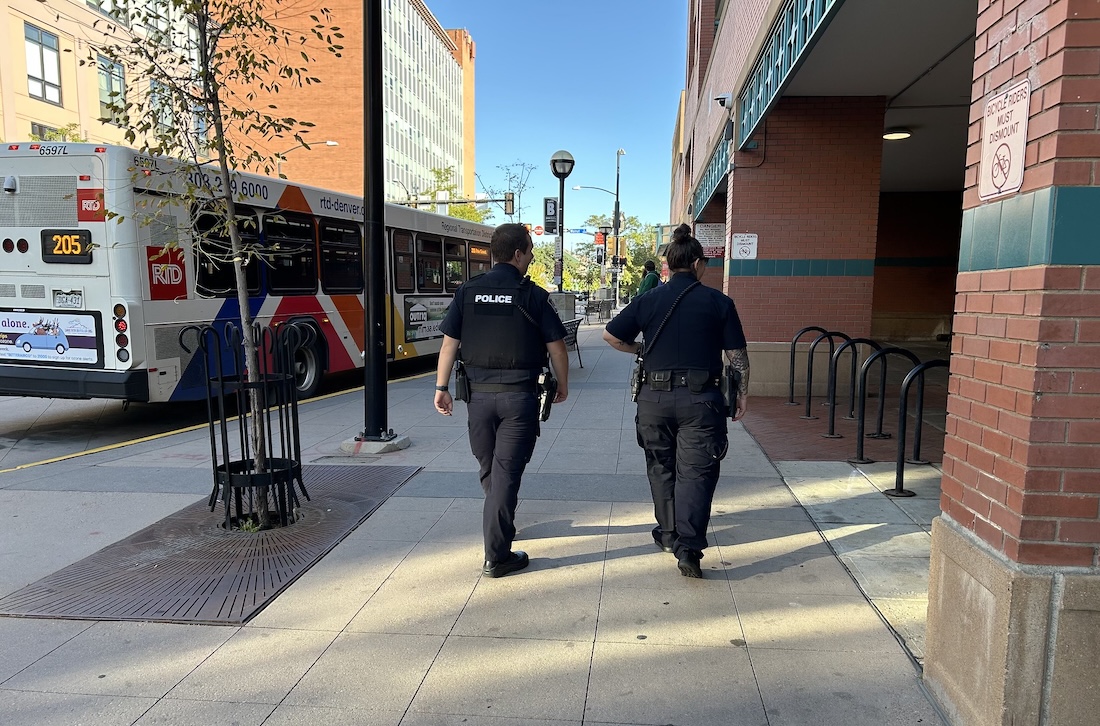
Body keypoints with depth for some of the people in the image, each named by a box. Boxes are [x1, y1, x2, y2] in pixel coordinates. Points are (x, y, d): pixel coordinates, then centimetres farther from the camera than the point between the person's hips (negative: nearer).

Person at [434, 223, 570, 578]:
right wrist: (563, 385, 10)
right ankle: (497, 556, 4)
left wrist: (441, 387, 6)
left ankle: (502, 526, 42)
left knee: (488, 469, 21)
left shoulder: (468, 291, 2)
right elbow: (556, 346, -4)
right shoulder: (533, 294, -6)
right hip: (519, 395, -3)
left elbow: (449, 342, 1)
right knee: (506, 472, 1)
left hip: (479, 394, 4)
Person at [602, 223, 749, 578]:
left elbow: (610, 335, 4)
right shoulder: (718, 302, -1)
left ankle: (669, 533, 31)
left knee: (661, 467, 17)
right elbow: (737, 354, 1)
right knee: (695, 471, 0)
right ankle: (688, 549, -8)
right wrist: (742, 393, 11)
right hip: (700, 398, -2)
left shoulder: (648, 300, 2)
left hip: (655, 396, 2)